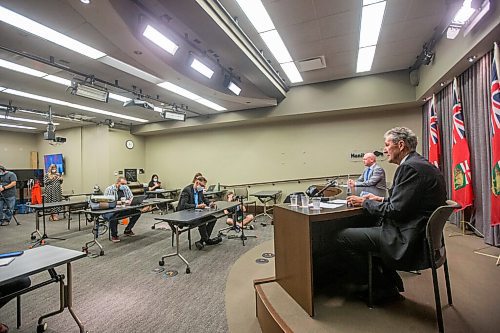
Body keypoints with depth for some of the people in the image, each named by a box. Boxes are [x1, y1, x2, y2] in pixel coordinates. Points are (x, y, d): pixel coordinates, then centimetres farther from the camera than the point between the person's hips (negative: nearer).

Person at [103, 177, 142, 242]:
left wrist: (130, 201, -19)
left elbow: (132, 197, 5)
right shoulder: (109, 189, -9)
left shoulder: (126, 188, 7)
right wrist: (119, 202, -30)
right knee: (114, 216, -39)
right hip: (110, 211, -6)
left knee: (137, 212, -10)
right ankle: (114, 235, -11)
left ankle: (127, 230, 9)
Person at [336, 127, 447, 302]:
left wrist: (365, 202, -8)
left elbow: (396, 211, -21)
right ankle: (390, 281, 24)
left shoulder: (410, 167, -19)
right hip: (420, 235, 11)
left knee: (343, 237, -10)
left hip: (409, 241, -11)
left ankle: (384, 288, 9)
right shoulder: (422, 164, 12)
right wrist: (381, 200, 10)